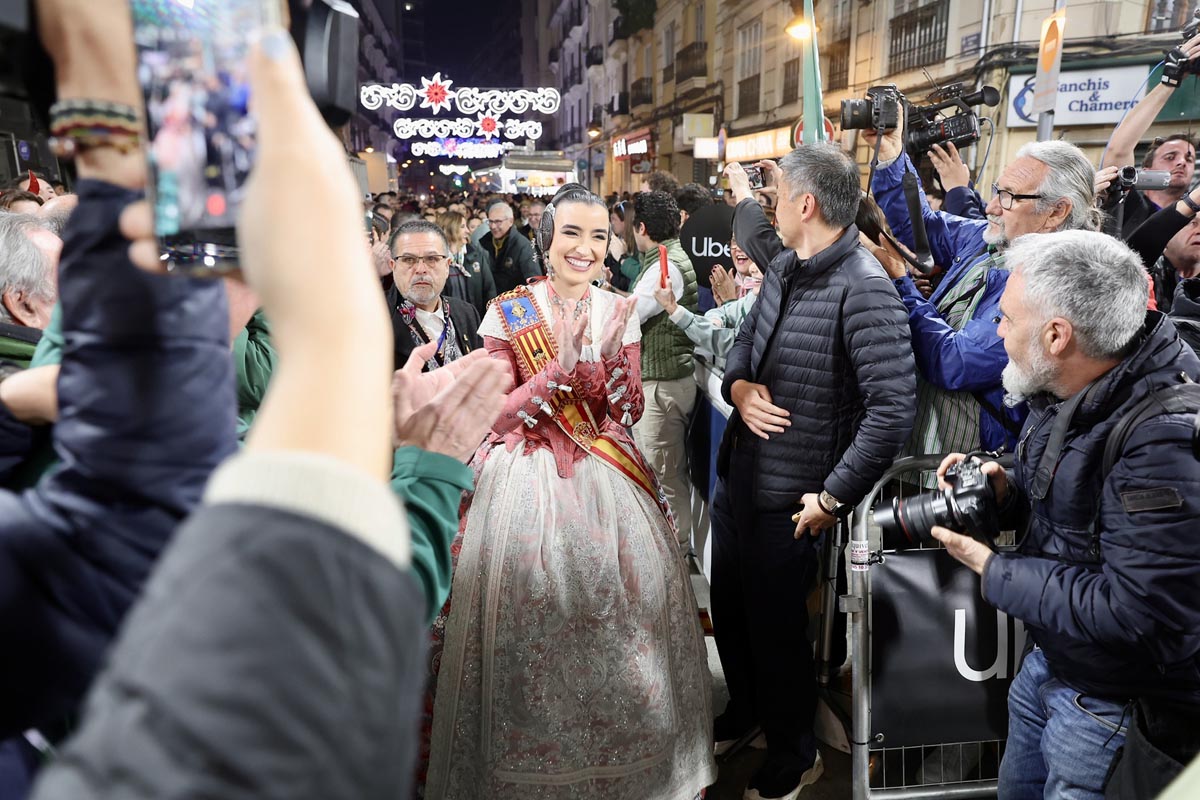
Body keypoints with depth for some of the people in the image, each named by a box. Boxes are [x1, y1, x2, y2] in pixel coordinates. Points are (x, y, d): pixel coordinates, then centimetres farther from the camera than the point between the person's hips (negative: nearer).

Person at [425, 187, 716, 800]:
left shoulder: (619, 312, 5)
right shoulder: (508, 311, -4)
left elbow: (629, 412, 4)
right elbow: (497, 413, -8)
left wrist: (604, 357, -14)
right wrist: (563, 366, -19)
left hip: (607, 480, 3)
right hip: (527, 481, -2)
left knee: (626, 604, 1)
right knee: (529, 614, -2)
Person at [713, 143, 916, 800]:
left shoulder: (864, 289, -22)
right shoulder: (784, 268, 4)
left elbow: (893, 409, -27)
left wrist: (833, 498, -22)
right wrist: (738, 385, -7)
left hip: (786, 497, -8)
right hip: (736, 474, 8)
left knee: (774, 626, 10)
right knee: (728, 609, 23)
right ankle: (743, 711, 51)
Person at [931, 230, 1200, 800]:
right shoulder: (1068, 393, -4)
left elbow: (1135, 614, -32)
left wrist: (992, 571, -23)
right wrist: (1004, 491, -8)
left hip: (1116, 710, -8)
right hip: (1048, 664, 8)